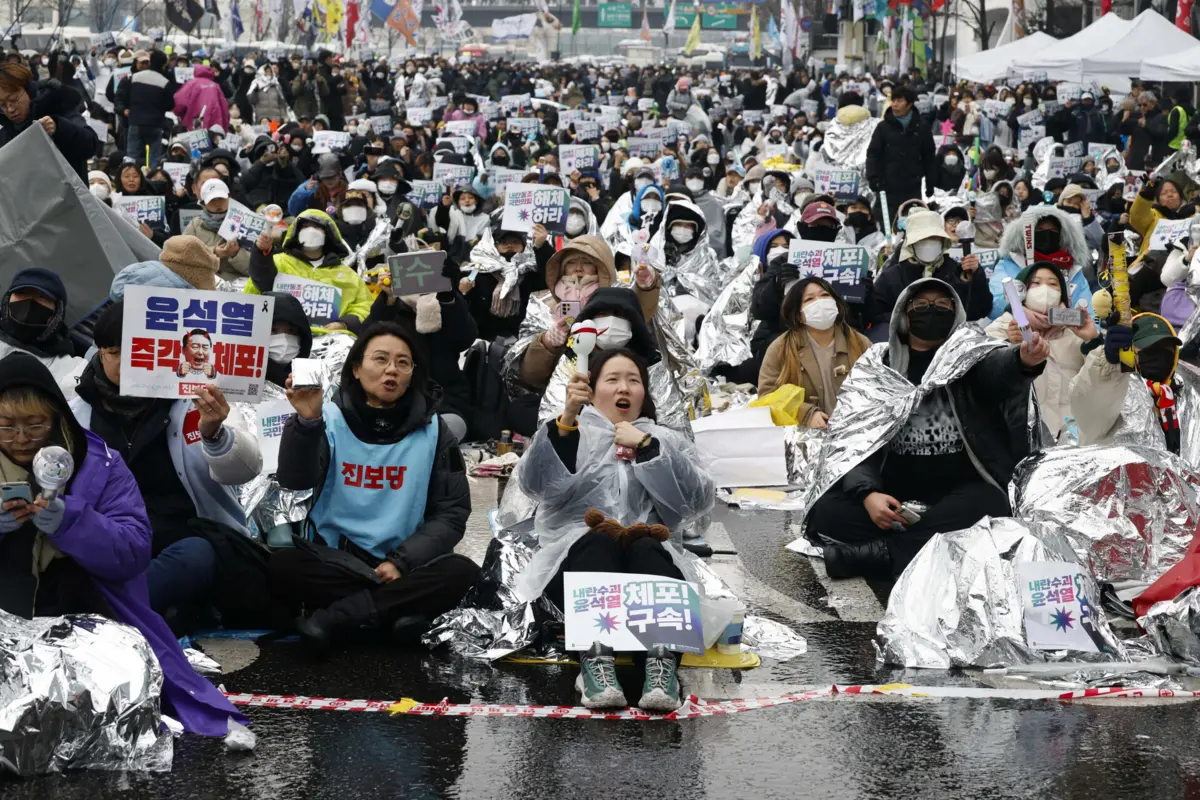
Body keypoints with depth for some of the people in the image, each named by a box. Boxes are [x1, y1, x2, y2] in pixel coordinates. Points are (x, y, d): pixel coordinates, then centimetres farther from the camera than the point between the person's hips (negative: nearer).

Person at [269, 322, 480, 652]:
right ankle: (397, 608, -26)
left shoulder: (432, 429, 3)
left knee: (461, 572, -28)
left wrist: (402, 561, -14)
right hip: (333, 558, -1)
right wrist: (307, 422, -35)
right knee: (283, 566, -30)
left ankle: (337, 616, -22)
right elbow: (295, 481, -17)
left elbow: (451, 512, 1)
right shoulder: (332, 418, -1)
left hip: (403, 561, 1)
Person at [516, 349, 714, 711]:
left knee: (645, 545, -33)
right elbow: (536, 483, -2)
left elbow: (699, 498, 4)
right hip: (579, 557, -1)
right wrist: (567, 419, -15)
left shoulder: (666, 441, 25)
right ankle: (595, 661, -53)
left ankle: (662, 663, -55)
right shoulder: (570, 434, 22)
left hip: (651, 559, 1)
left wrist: (647, 447, -2)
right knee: (598, 540, -34)